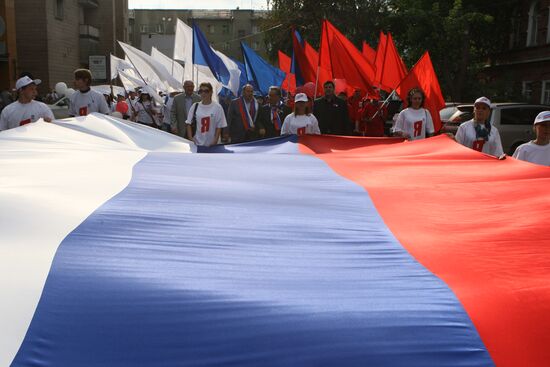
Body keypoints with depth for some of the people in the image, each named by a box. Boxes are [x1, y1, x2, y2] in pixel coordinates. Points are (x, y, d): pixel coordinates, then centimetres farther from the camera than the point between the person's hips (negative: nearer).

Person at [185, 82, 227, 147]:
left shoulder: (217, 107, -3)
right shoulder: (195, 106, 4)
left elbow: (219, 126, -3)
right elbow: (189, 124, 7)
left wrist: (215, 141, -11)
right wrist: (190, 138, -4)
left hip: (211, 144, -2)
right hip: (196, 143, 2)